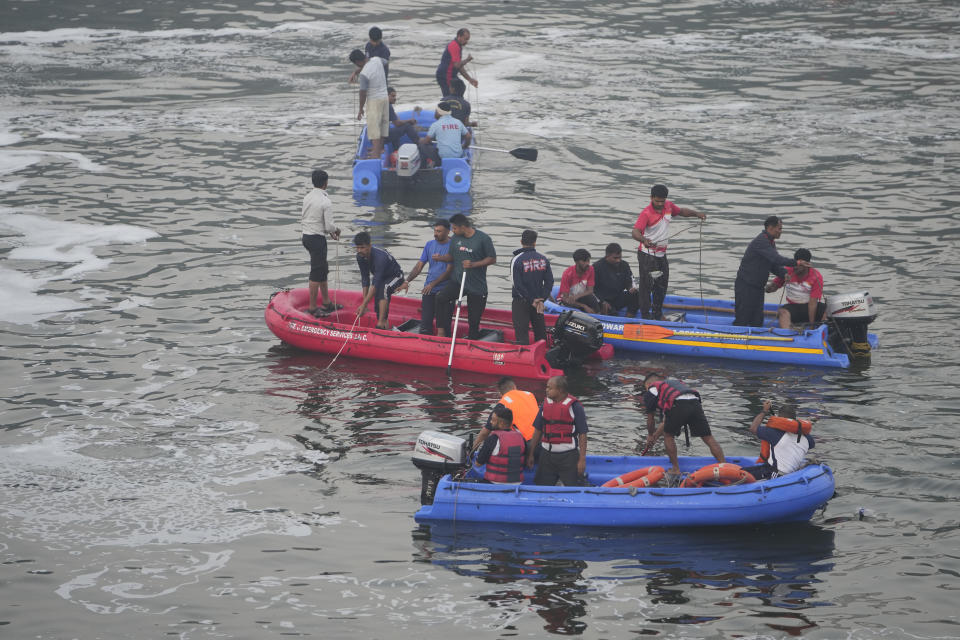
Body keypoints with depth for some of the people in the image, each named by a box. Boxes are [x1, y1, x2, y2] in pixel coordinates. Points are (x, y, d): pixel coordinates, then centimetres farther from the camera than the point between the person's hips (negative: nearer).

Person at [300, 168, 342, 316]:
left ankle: (326, 302, 28)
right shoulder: (326, 202, -18)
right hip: (317, 239, -9)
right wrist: (336, 230, 5)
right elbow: (329, 226, -19)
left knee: (323, 269, 20)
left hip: (306, 236, 9)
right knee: (316, 273, -2)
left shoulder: (307, 197, 6)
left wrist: (330, 231, 16)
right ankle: (313, 308, 2)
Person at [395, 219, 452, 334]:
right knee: (425, 321, 2)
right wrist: (407, 281, -2)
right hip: (429, 290, 5)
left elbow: (449, 271, -13)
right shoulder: (430, 245, 10)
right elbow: (419, 266, 10)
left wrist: (433, 284, -18)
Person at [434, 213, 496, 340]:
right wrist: (440, 258, -2)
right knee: (441, 297, -24)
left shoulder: (483, 238, -9)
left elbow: (492, 259, -6)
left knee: (474, 318, 2)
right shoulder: (455, 238, 6)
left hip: (477, 285, -3)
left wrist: (473, 264, -18)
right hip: (456, 281, 3)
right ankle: (442, 331, -21)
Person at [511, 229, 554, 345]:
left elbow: (518, 285, -16)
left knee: (522, 332, -3)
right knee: (540, 332, 15)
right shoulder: (543, 259, 0)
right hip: (539, 301, 4)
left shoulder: (517, 260, -13)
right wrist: (541, 300, -2)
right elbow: (549, 282, 0)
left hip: (521, 302, -4)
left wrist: (532, 300, -11)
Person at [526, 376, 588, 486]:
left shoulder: (574, 406, -8)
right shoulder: (546, 404, 9)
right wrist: (530, 454, 13)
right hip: (547, 454, 5)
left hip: (568, 456, -5)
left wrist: (582, 459, -12)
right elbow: (538, 430, 14)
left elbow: (582, 435, -9)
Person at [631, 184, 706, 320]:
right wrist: (644, 240, -54)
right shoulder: (646, 213, -21)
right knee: (647, 285, -7)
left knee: (662, 286, 15)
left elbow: (681, 211, 22)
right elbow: (635, 231, -34)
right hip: (647, 254, -7)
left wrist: (696, 214, 8)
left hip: (662, 254, 7)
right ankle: (646, 316, -2)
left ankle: (657, 314, 29)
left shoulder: (668, 206, 1)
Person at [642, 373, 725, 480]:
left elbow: (650, 419, 29)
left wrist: (650, 435, 47)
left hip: (678, 406, -5)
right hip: (695, 403, 5)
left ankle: (675, 470, 22)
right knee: (709, 438, 9)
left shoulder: (651, 390, 24)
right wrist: (656, 435, 52)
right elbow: (667, 419, 46)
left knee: (668, 436, 19)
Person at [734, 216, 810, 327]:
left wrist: (784, 274, -5)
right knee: (742, 321, -9)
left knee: (757, 321, 8)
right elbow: (776, 259, -29)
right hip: (746, 287, -10)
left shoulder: (771, 242, 13)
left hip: (758, 287, 10)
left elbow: (774, 264, 14)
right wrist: (796, 262, -26)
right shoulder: (760, 242, -19)